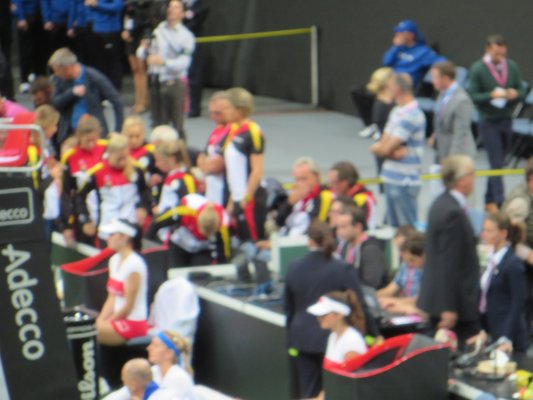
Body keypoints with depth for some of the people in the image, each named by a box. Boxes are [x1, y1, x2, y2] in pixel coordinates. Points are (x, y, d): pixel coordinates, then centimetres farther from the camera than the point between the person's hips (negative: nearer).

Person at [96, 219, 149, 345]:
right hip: (119, 319, 9)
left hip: (133, 324, -9)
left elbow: (128, 306, -15)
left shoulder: (134, 264, -16)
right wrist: (100, 320, 1)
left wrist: (105, 323, -9)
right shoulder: (115, 260, 12)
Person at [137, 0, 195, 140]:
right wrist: (144, 49, -14)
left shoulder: (186, 36, -4)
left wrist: (163, 62, -30)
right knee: (158, 123, 11)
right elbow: (141, 55, 10)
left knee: (177, 123, -4)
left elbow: (184, 62, -16)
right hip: (155, 81, 4)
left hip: (174, 83, -4)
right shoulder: (157, 30, 10)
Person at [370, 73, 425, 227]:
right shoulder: (396, 112, 12)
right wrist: (393, 152, -11)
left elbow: (386, 148, -18)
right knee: (394, 226, 14)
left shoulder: (411, 115, -17)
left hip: (404, 181, -9)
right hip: (391, 179, 9)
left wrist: (377, 147, 3)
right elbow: (383, 144, 9)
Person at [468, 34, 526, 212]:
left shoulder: (512, 67, 2)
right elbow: (473, 96, -12)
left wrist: (515, 94, -15)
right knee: (496, 163, -8)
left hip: (506, 120, 5)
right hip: (488, 122, -5)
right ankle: (499, 202, -9)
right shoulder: (477, 69, -9)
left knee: (499, 162, 12)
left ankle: (490, 201, 22)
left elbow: (522, 91, 8)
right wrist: (492, 95, -26)